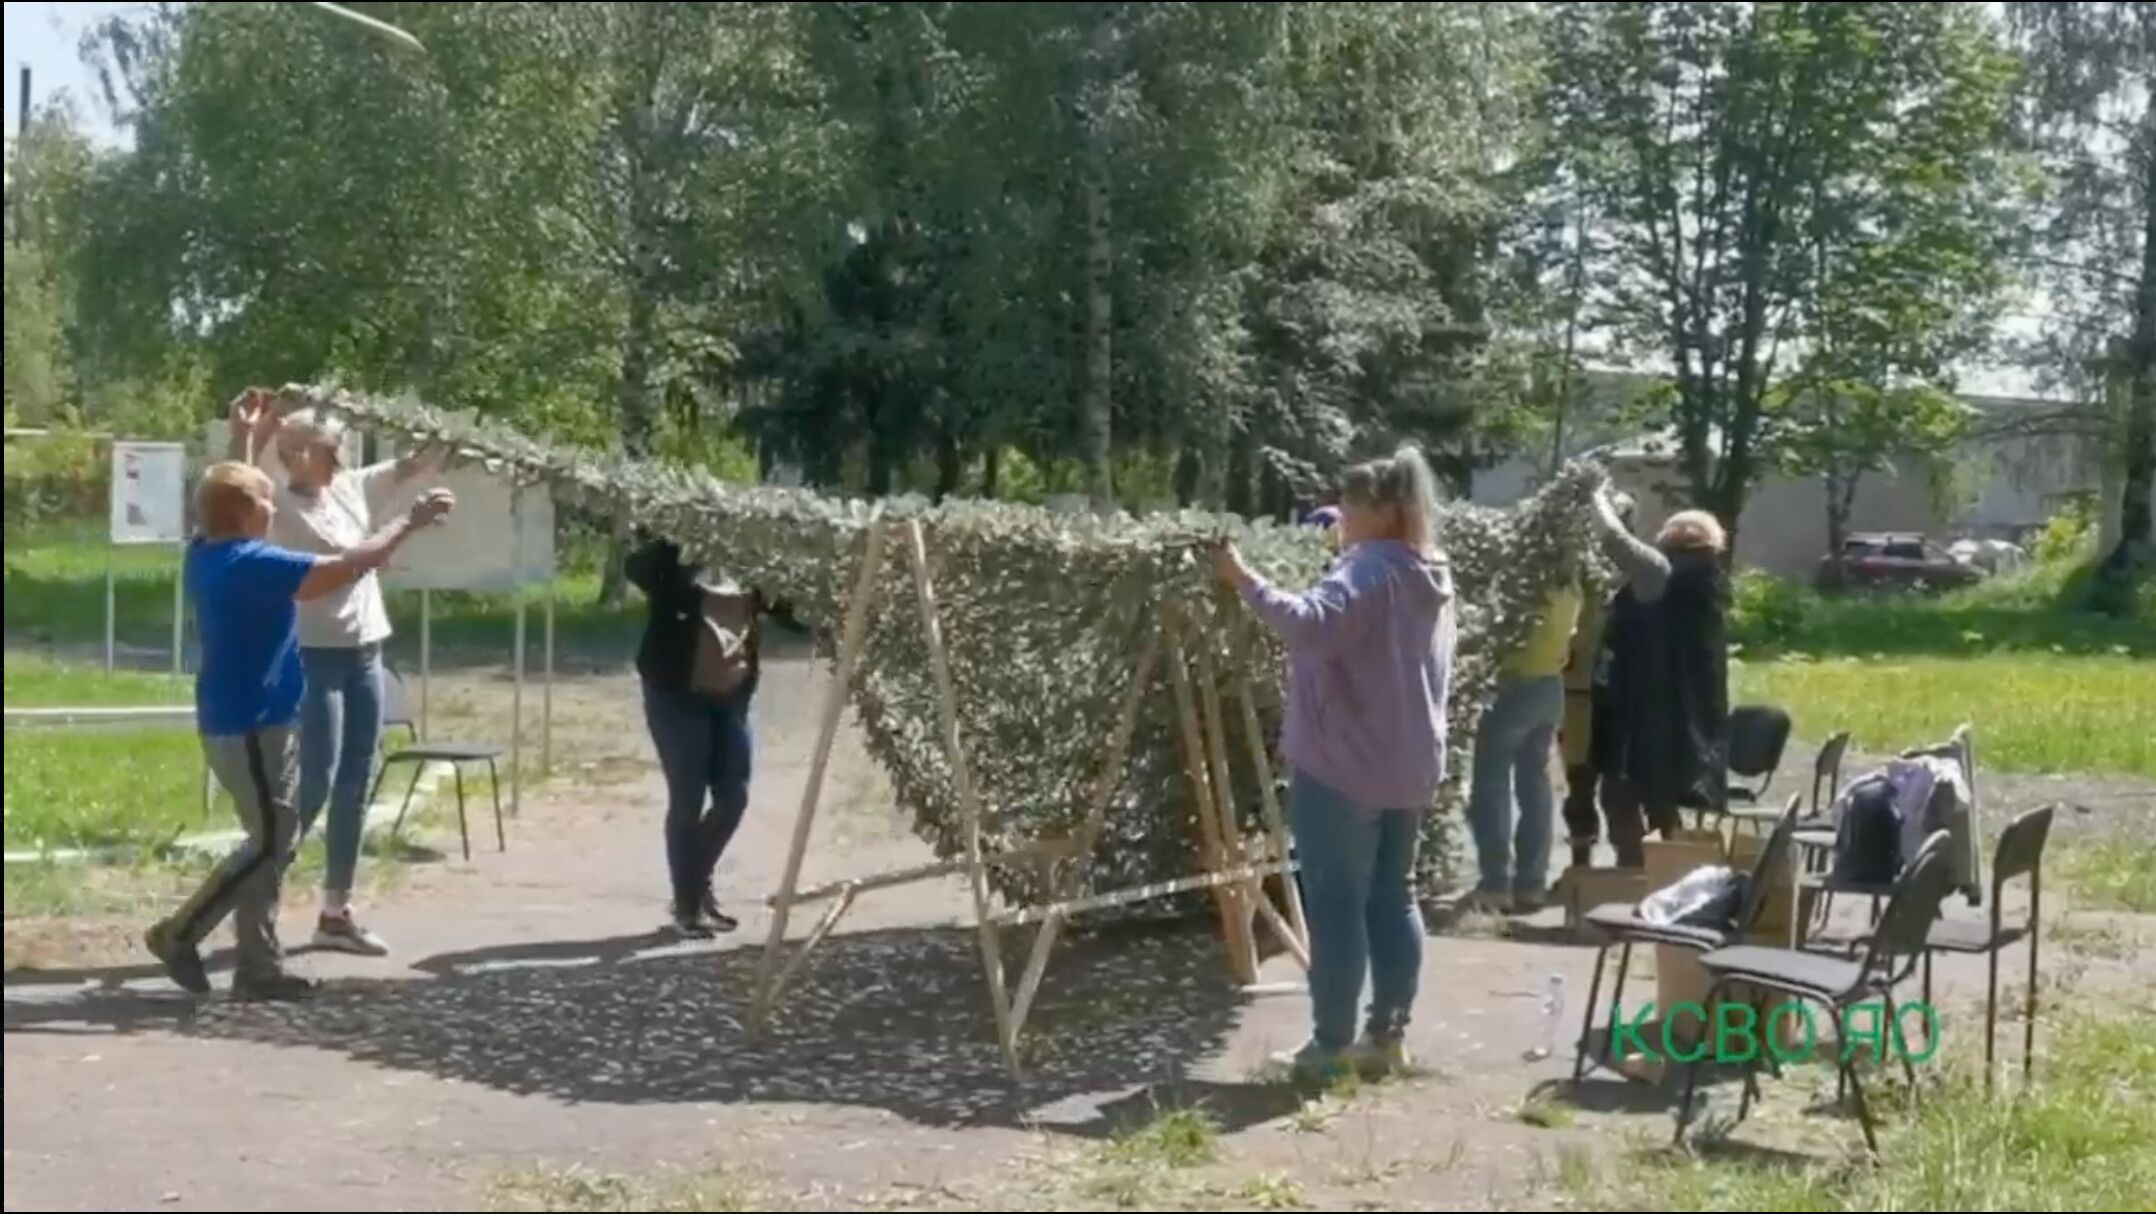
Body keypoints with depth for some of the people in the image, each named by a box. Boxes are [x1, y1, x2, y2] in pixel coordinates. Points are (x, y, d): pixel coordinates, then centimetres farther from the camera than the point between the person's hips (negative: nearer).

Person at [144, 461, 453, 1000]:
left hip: (247, 721, 10)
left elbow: (231, 490, 29)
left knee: (273, 840, 13)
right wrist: (409, 522, -16)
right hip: (250, 726, -10)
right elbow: (346, 568, -24)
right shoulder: (253, 564, -21)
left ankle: (259, 966, 15)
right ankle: (180, 933, 5)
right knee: (270, 842, -2)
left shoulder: (208, 553, 7)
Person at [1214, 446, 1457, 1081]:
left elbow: (1313, 625, -34)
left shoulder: (1366, 571, -15)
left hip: (1343, 766, -9)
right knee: (1394, 897, 13)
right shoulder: (1430, 578, 14)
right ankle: (1388, 1034, 18)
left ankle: (1332, 1044, 1)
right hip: (1408, 766, 9)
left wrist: (1247, 582, -34)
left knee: (1336, 904, -3)